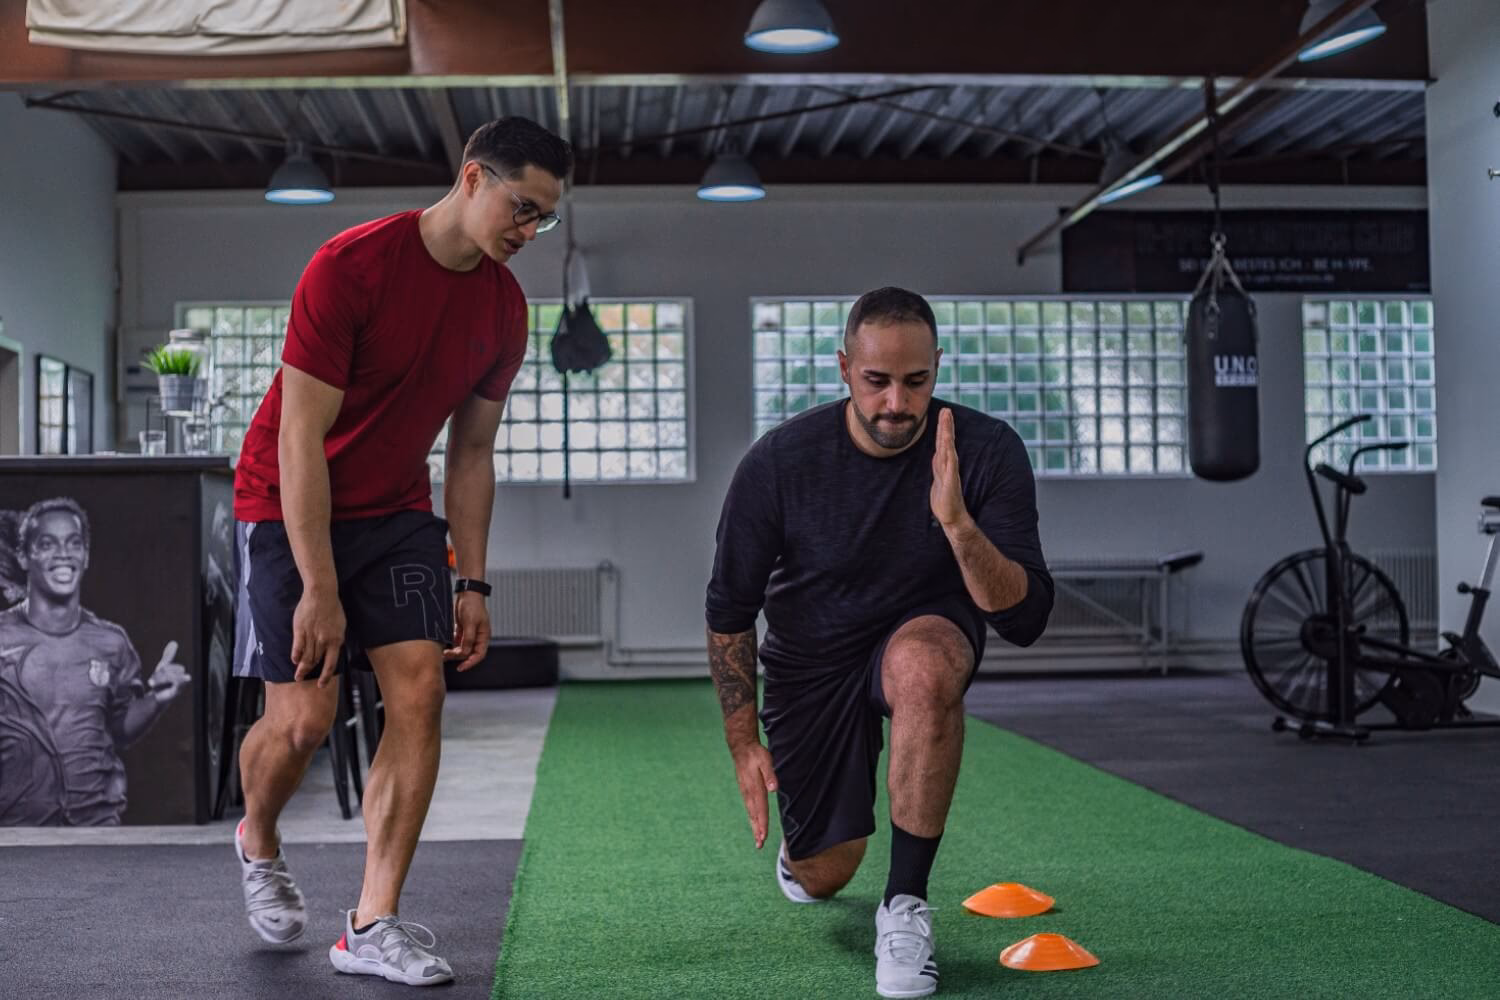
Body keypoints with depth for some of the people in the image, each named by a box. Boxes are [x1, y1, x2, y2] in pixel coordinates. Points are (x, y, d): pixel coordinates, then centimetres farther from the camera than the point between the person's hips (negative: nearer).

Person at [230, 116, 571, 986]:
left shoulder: (504, 307, -2)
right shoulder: (350, 267, -21)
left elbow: (472, 453, 6)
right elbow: (301, 439, -21)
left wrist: (473, 584, 1)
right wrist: (319, 589, -23)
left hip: (397, 512, 5)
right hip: (290, 509, -5)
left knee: (421, 691, -10)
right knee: (304, 717, -9)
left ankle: (373, 928, -2)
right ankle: (259, 844, 26)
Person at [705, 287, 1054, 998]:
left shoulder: (987, 452, -22)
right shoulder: (780, 463, -21)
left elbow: (1025, 620, -26)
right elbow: (729, 610, -7)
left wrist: (958, 523, -42)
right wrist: (743, 742, -8)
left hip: (927, 631, -1)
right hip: (809, 660, 1)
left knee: (923, 667, -39)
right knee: (822, 877, 4)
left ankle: (906, 904, -23)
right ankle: (799, 836, 46)